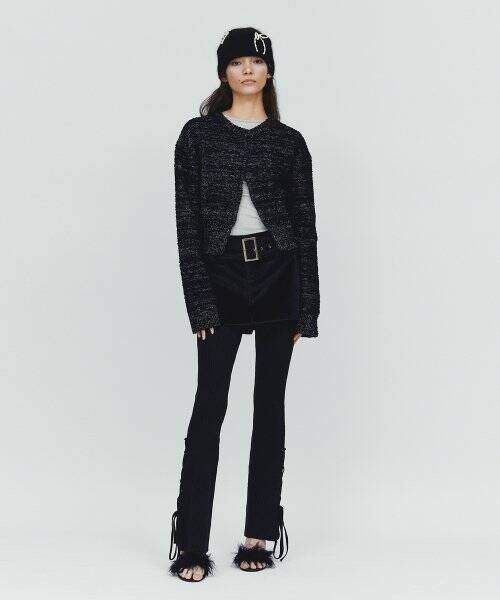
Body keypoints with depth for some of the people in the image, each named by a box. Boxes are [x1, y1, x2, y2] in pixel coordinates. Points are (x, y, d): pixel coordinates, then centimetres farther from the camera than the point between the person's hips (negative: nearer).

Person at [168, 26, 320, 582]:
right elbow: (187, 222, -1)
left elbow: (305, 225, 7)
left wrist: (306, 307, 1)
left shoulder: (289, 142, 8)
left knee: (269, 403, 6)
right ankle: (191, 544, 4)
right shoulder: (198, 135, 4)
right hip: (221, 276, -1)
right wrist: (199, 301, -8)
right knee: (209, 406, -3)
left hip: (279, 275, 2)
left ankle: (260, 533, 17)